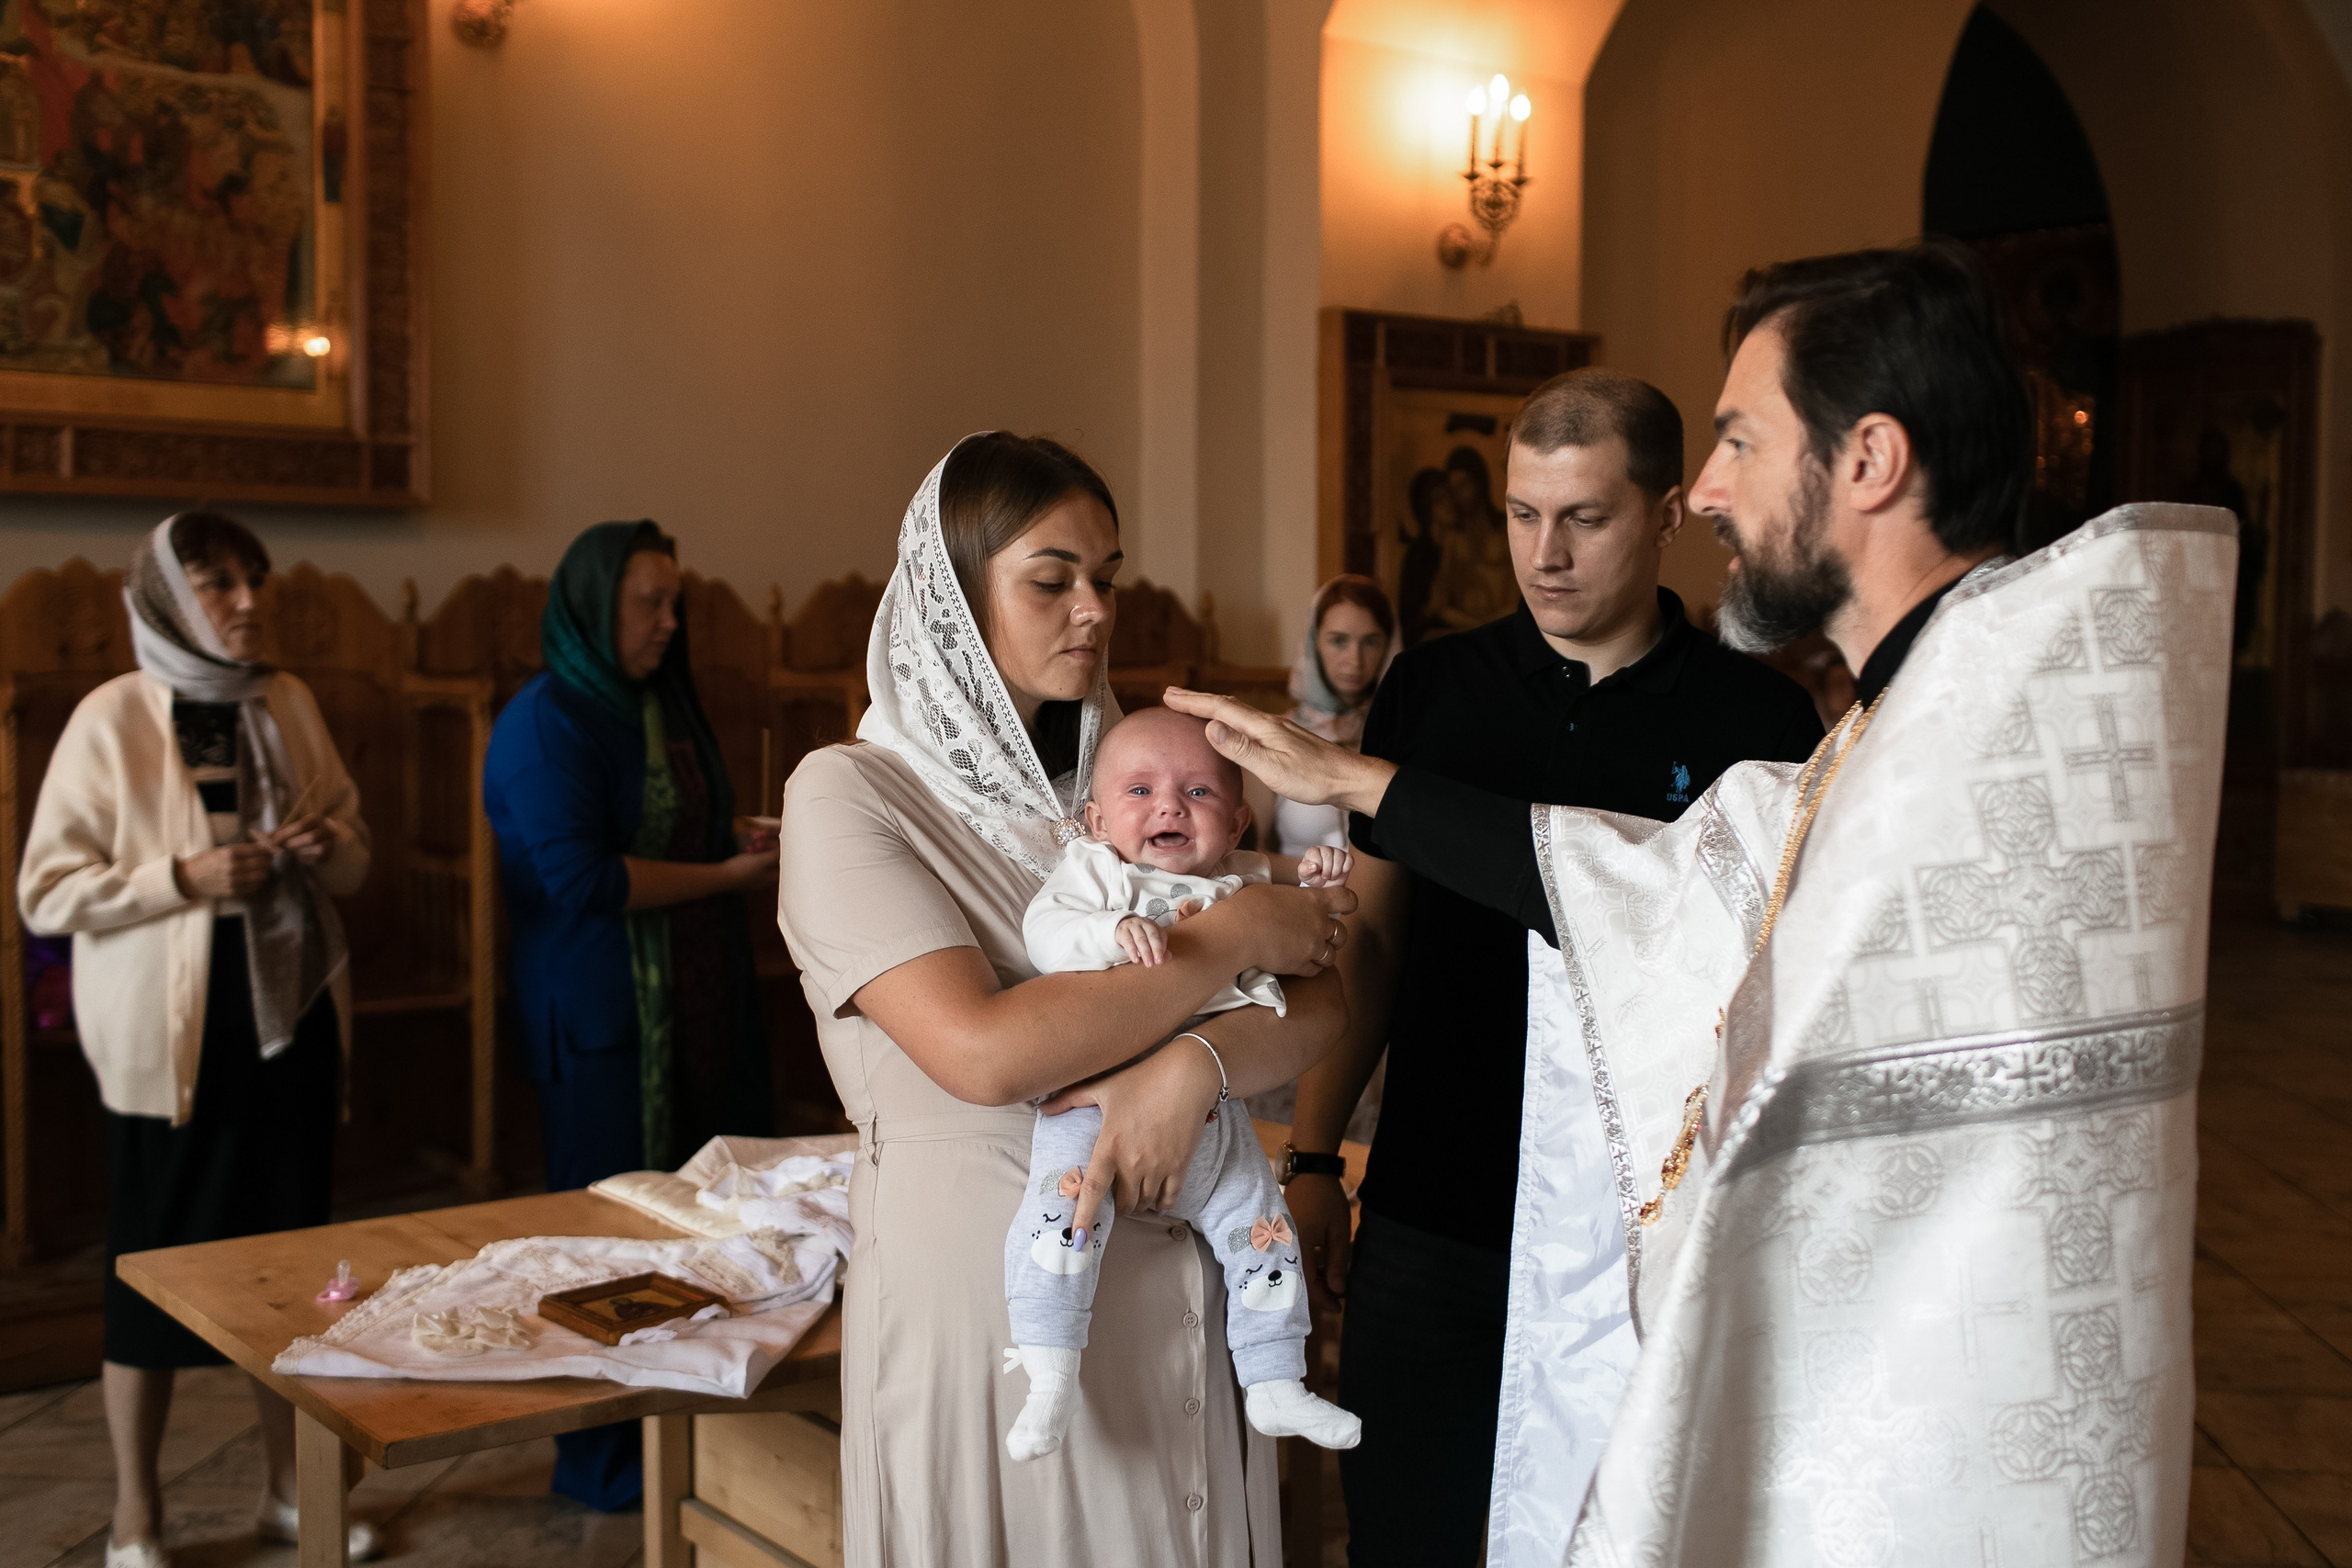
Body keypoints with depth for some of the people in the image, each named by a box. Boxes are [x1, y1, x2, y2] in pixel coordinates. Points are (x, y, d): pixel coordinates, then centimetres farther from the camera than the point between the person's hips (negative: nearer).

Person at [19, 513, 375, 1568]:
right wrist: (184, 877, -20)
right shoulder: (111, 719, -9)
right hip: (171, 1035, -5)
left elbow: (354, 853, 16)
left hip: (293, 1017, 5)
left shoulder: (288, 704, 7)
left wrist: (329, 847, -6)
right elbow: (47, 891, -9)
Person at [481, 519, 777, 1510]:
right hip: (603, 1019, -7)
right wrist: (726, 874, -16)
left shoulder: (662, 705, 14)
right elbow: (576, 877, -19)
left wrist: (750, 838, 6)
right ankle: (600, 1457, 14)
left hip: (698, 1007, 8)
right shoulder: (545, 723, -11)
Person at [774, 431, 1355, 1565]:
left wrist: (1196, 1067, -20)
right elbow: (983, 1052, -21)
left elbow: (1321, 1002, 1)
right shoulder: (851, 794, -8)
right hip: (978, 1289, -4)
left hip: (1167, 1287, 4)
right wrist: (1225, 941, -13)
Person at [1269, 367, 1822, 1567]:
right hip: (1430, 1228, 2)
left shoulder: (1758, 722, -5)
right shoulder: (1432, 688, 2)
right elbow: (1369, 938, 7)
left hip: (1653, 1238, -2)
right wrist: (1312, 1157, 3)